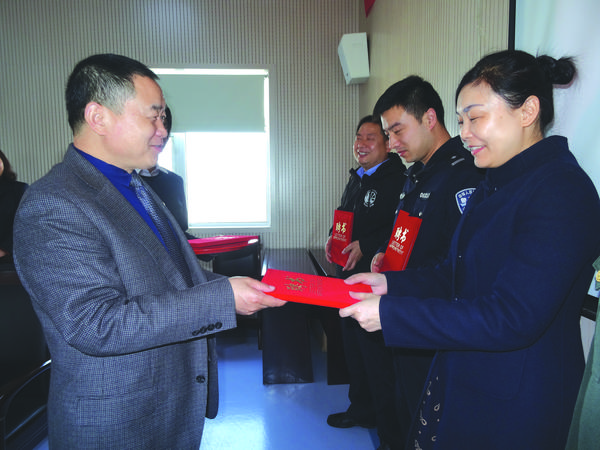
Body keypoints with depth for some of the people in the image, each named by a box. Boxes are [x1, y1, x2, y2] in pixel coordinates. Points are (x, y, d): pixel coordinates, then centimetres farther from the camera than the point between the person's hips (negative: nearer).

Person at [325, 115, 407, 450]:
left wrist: (365, 245, -24)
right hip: (349, 277, 10)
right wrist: (334, 237, 7)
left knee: (377, 356, 0)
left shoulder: (398, 181, -16)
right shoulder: (356, 180, 15)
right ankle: (361, 409, 40)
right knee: (353, 347, 21)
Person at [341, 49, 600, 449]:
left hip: (512, 404, -7)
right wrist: (390, 282, -3)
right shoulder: (495, 184, 7)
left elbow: (512, 318, -27)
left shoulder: (563, 192, -21)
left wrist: (390, 313, -26)